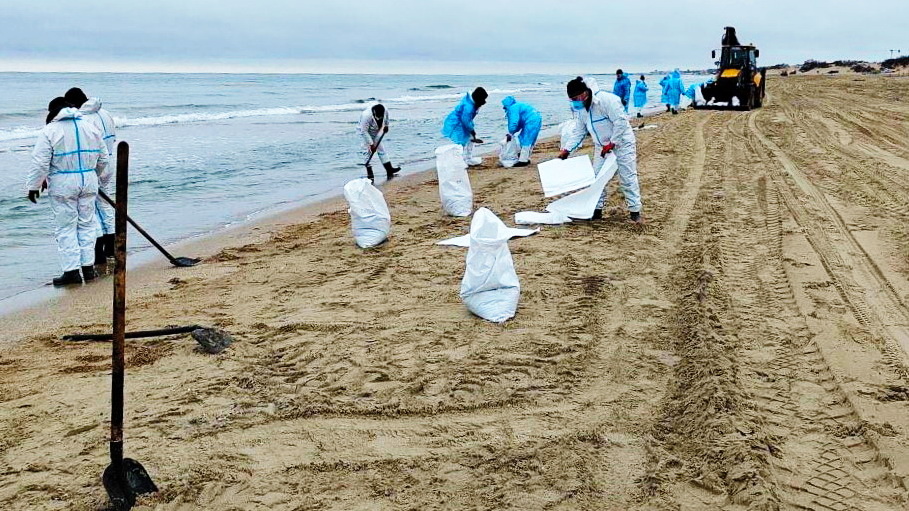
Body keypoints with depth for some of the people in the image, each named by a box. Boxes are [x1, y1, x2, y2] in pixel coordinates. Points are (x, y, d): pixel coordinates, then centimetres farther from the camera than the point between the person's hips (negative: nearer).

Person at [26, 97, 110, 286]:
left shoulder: (49, 131, -7)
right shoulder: (90, 127, 8)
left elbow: (40, 162, -11)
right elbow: (103, 158, 15)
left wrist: (34, 186, -3)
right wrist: (99, 176, 31)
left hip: (62, 185, -4)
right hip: (88, 182, 4)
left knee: (66, 228, 2)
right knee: (87, 224, 13)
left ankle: (72, 271, 2)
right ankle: (88, 267, 15)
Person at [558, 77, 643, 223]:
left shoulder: (607, 100, -27)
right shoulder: (579, 108, -1)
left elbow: (621, 122, -28)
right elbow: (578, 131, 5)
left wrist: (611, 144, -25)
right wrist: (566, 149, -4)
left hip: (622, 143, -7)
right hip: (602, 146, 7)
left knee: (627, 178, -6)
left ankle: (635, 211, 0)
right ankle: (597, 210, 15)